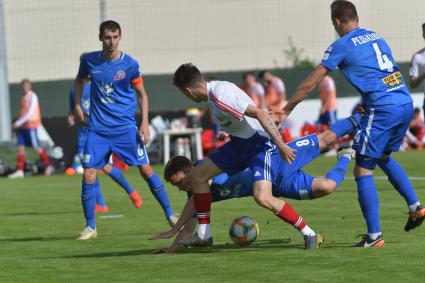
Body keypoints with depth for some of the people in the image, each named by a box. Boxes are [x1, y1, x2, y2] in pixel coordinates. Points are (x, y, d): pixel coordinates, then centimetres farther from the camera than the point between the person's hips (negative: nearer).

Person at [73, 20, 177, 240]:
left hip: (125, 127, -2)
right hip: (98, 128, 2)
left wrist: (145, 123, -5)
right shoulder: (89, 61, 0)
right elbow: (79, 80, 21)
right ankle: (90, 226, 4)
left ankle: (170, 215, 9)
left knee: (145, 169, -4)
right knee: (88, 174, -7)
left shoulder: (130, 64, -6)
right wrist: (77, 106, 11)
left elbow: (141, 94, 3)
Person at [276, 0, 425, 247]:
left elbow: (310, 84, 3)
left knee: (363, 171, 0)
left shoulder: (342, 46, 1)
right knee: (384, 157, 29)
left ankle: (375, 235, -5)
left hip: (382, 109, -7)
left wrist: (286, 111, 11)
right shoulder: (377, 38, 20)